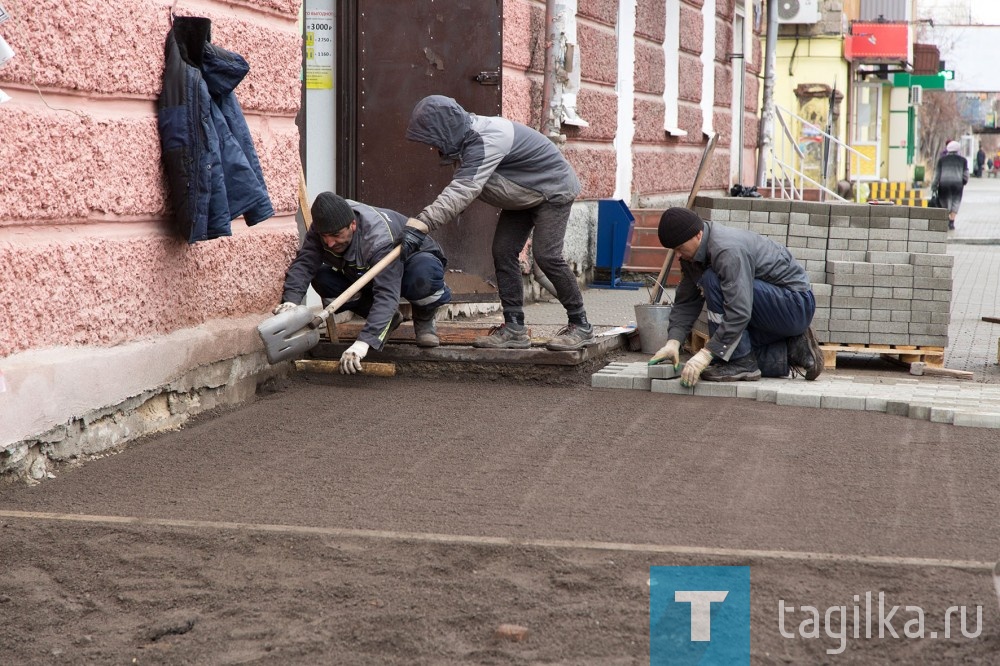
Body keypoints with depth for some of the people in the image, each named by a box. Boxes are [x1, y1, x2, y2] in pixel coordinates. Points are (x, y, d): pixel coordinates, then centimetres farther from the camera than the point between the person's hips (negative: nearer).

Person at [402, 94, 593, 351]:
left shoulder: (486, 142, -37)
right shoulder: (466, 137, -6)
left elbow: (461, 191, -47)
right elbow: (460, 187, -1)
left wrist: (420, 225, -53)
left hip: (553, 190, -9)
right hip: (523, 197, 9)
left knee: (546, 255, -18)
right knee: (503, 253, -1)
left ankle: (580, 326, -4)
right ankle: (514, 328, 2)